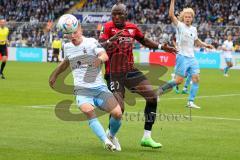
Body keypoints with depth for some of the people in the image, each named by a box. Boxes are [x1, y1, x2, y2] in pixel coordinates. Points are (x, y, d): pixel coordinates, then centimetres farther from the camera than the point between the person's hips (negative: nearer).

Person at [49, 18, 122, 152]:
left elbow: (104, 55, -24)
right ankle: (106, 141, -35)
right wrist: (55, 75, 39)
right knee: (88, 111, -33)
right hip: (82, 90, 2)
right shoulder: (67, 47, 10)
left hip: (99, 88, -2)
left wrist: (100, 59, -46)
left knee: (117, 113, -18)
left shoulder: (91, 42, -5)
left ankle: (112, 136, 14)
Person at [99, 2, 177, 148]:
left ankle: (147, 137, 3)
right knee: (119, 108, -13)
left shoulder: (132, 27, 8)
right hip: (114, 73, -6)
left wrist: (161, 47, 19)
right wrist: (111, 40, -40)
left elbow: (144, 41, 26)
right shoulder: (108, 27, -8)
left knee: (152, 97, -5)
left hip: (130, 70, 6)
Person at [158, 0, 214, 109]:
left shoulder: (194, 29, 13)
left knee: (196, 78, -5)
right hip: (182, 57, -6)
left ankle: (190, 102, -1)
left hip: (192, 58, 6)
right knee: (179, 80, -10)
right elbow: (171, 15, -20)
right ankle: (162, 89, 11)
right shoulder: (180, 26, -5)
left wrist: (205, 45, 16)